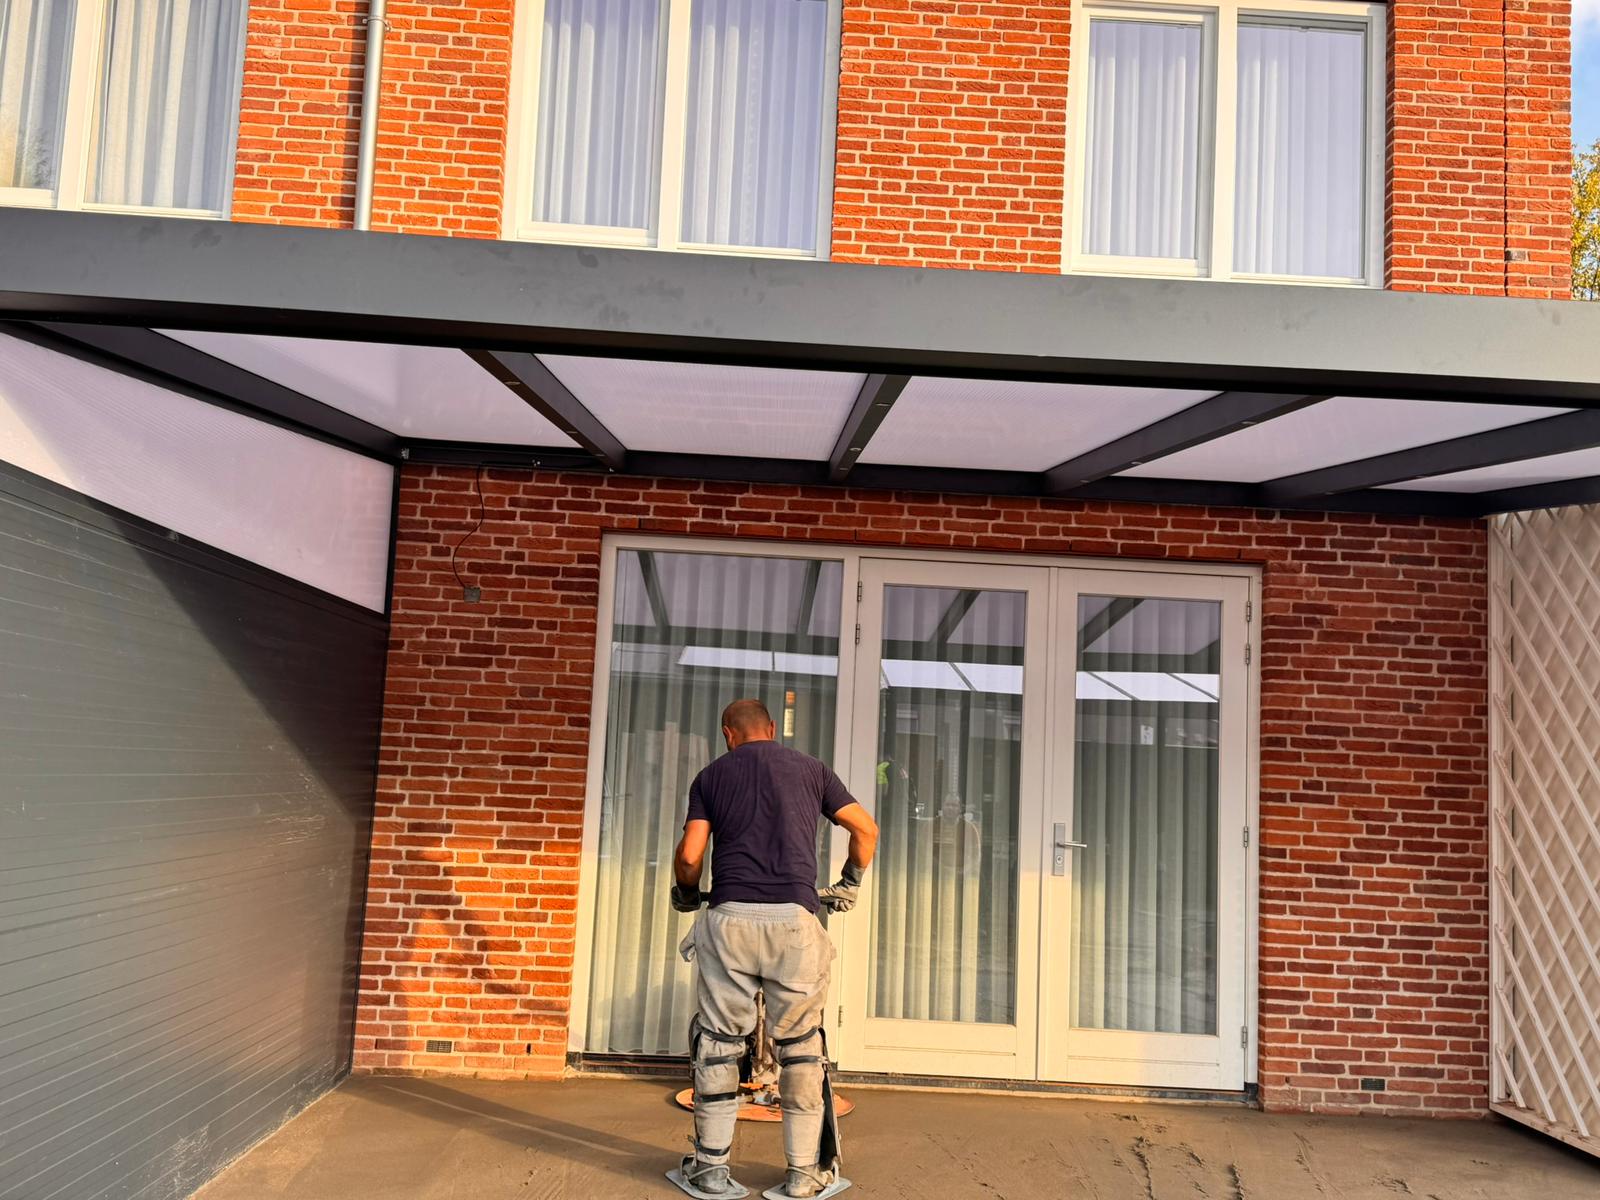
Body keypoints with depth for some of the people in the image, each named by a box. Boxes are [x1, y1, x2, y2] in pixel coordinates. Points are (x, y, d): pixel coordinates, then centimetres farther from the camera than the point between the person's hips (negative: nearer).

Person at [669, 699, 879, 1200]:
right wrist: (849, 884, 27)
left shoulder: (712, 774, 14)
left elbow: (689, 855, 5)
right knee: (800, 1044, 10)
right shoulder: (810, 768, 16)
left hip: (730, 918, 0)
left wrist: (686, 894, 25)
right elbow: (866, 829, 12)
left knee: (717, 1042, 11)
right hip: (794, 918, 0)